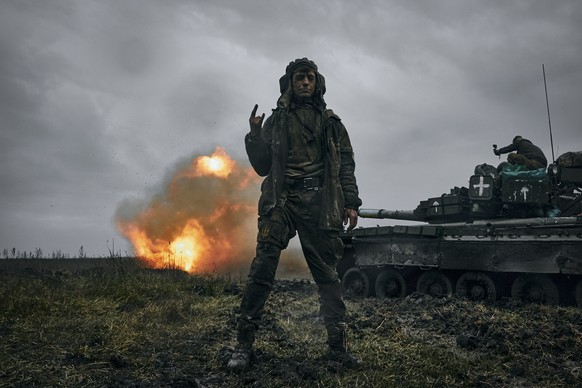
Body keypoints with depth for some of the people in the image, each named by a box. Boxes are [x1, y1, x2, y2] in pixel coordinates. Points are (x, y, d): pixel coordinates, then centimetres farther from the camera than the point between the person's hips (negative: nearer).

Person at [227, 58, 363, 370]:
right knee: (262, 268, -11)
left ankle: (337, 344, 10)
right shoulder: (275, 121, 16)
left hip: (319, 203, 1)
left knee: (327, 274, 2)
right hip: (281, 201, 0)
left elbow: (346, 165, 12)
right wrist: (254, 136, -2)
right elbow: (262, 167, 13)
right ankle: (244, 343, -3)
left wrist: (351, 203, 2)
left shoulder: (331, 122, 17)